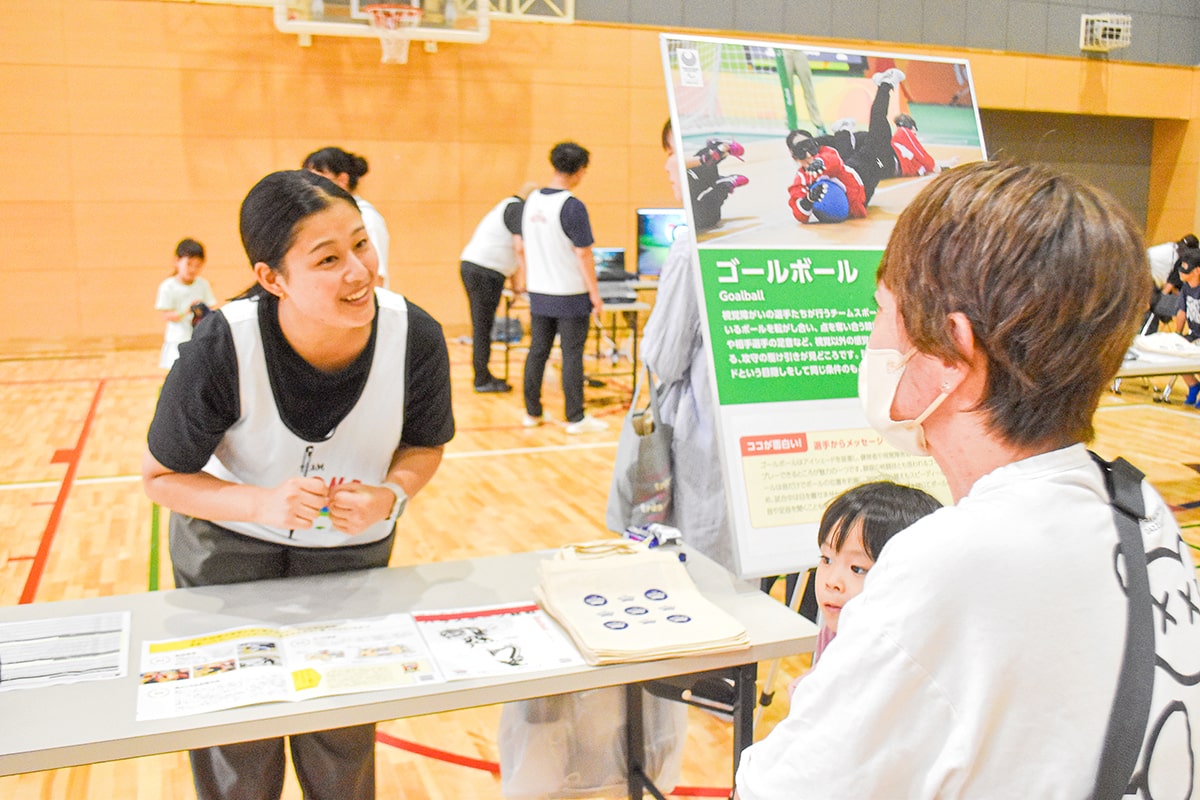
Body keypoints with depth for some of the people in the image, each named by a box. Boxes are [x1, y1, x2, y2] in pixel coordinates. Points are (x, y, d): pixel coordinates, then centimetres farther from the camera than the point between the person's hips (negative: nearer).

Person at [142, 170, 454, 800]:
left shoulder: (414, 338, -24)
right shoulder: (222, 351, -30)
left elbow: (425, 445, -5)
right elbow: (160, 477, -15)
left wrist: (390, 496, -26)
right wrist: (261, 504, -32)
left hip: (352, 546, 2)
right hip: (228, 544, -1)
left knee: (341, 744, 13)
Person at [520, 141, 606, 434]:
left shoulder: (531, 201, 5)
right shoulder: (572, 207, -16)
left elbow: (522, 246, 13)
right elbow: (583, 254, -16)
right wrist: (595, 293, -9)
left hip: (538, 293, 6)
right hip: (570, 295, -6)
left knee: (537, 351, 13)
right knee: (572, 355, 0)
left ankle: (532, 412, 21)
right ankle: (575, 418, 5)